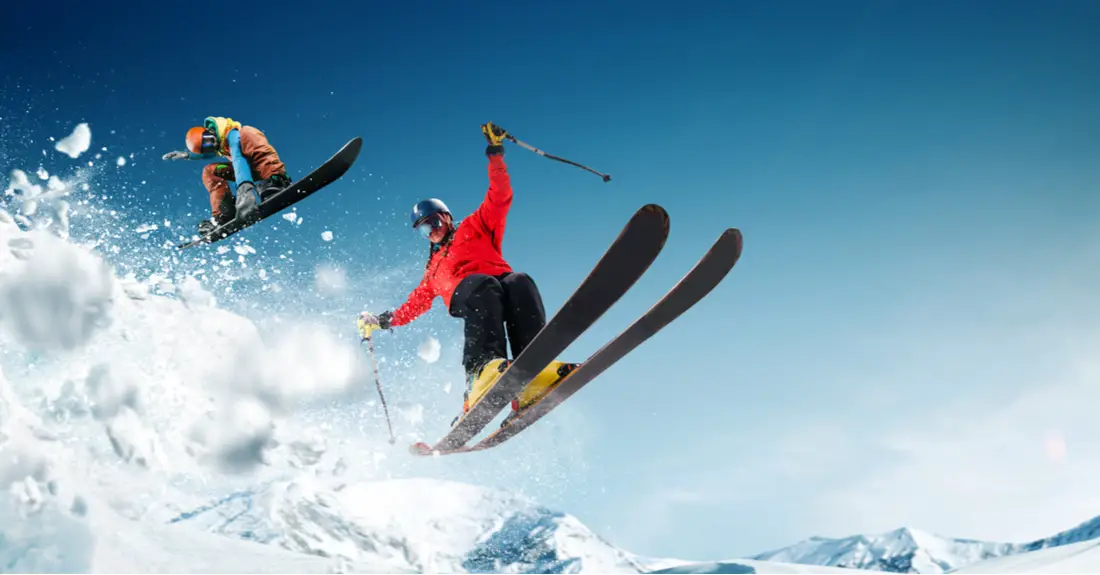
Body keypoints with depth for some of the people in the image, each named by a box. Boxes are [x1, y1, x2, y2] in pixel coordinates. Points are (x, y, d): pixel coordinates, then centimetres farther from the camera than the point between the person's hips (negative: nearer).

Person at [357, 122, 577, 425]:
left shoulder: (475, 226, 33)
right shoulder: (433, 269, 42)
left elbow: (500, 196, 21)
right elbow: (416, 303, 48)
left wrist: (495, 153, 12)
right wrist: (381, 320, 43)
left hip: (502, 282, 0)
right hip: (464, 293, 0)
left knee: (521, 282, -38)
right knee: (483, 286, -38)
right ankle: (483, 369, -63)